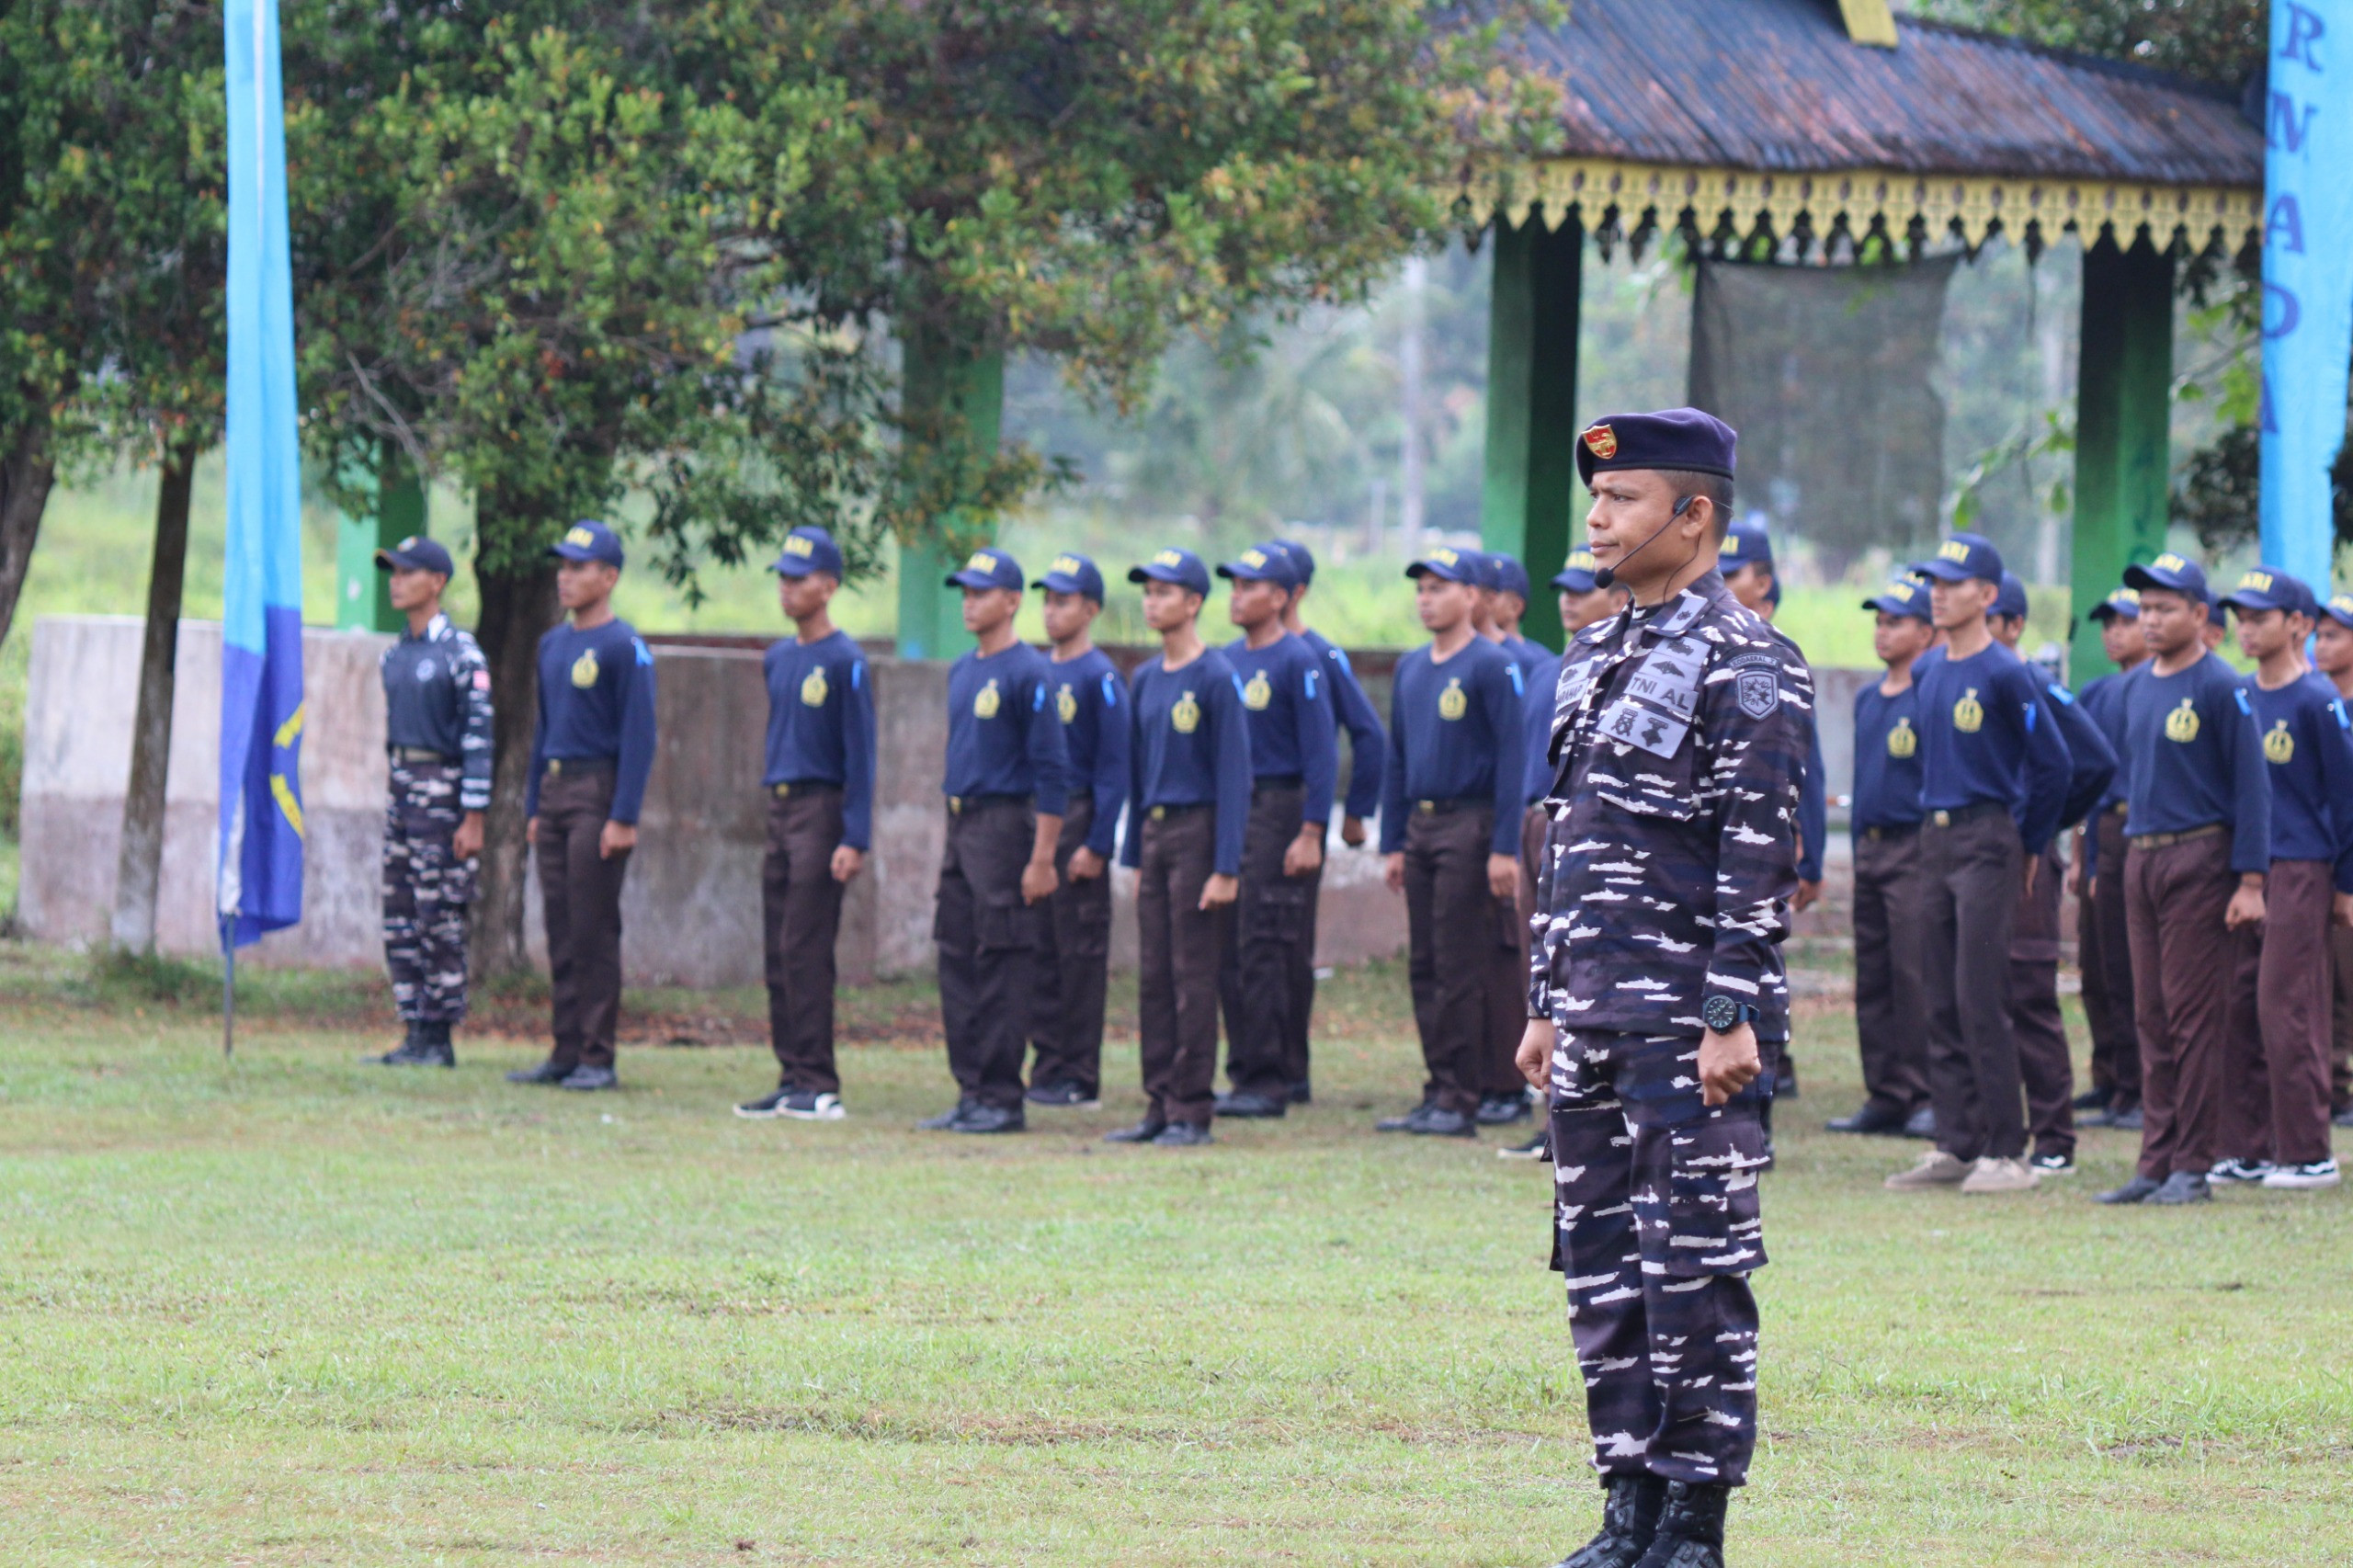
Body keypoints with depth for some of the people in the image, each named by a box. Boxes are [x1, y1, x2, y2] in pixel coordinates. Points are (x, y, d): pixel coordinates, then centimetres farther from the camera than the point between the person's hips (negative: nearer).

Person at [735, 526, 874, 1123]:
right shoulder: (777, 658, 15)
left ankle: (819, 1086, -12)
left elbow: (860, 754, -11)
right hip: (778, 806, 8)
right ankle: (792, 1081, 10)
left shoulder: (845, 661, -9)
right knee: (777, 955, 7)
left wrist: (854, 840, -17)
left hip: (821, 810, -8)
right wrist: (769, 805, 18)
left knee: (806, 950, -12)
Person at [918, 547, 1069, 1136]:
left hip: (1005, 824, -9)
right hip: (960, 824, 9)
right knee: (957, 963, 9)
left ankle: (1002, 1099, -4)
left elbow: (1052, 772, -13)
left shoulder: (1029, 673, -11)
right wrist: (954, 839, 19)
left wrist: (1042, 860, -17)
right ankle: (971, 1093, 14)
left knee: (1002, 966, -6)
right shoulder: (962, 671, 15)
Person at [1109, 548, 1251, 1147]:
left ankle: (1192, 1111, -3)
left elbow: (1234, 776, -12)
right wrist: (1136, 858, 16)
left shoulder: (1217, 678, -9)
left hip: (1199, 832, -7)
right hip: (1154, 832, 7)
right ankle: (1160, 1106, 11)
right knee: (1153, 978, 7)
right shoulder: (1144, 680, 13)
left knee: (1192, 978, -6)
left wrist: (1226, 869, -16)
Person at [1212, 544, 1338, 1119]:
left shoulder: (1298, 662, -9)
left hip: (1275, 810, -8)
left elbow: (1321, 752, -12)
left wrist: (1310, 833, -17)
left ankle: (1268, 1082, -6)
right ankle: (1242, 1072, 13)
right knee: (1228, 954, 7)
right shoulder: (1228, 659, 14)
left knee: (1262, 952, -9)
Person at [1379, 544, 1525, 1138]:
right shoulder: (1411, 668, 15)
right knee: (1425, 968, 8)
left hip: (1470, 827, -8)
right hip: (1420, 827, 8)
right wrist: (1393, 844, 16)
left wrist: (1505, 849, -16)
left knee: (1461, 968, -8)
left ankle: (1462, 1099, -6)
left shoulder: (1492, 666, -8)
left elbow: (1512, 756, -12)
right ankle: (1439, 1093, 14)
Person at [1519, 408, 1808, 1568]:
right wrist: (1545, 1005, 17)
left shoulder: (1746, 667, -9)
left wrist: (1733, 1019, -19)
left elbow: (1759, 855, -14)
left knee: (1694, 1264, -6)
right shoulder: (1592, 661, 16)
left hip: (1689, 1024, -8)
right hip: (1596, 1013, 8)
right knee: (1602, 1266, 9)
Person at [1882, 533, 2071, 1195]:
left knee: (1980, 1001, -10)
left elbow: (2052, 763, -7)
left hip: (1988, 840, -8)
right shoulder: (1927, 671, 12)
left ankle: (2007, 1152, -7)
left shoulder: (2005, 674, -11)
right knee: (1942, 1004, 8)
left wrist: (2028, 843, -1)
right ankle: (1956, 1146, 13)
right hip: (1935, 840, 8)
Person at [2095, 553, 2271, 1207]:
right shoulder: (2135, 687, 14)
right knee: (2152, 1019, 8)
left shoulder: (2220, 688, -8)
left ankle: (2193, 1167, -5)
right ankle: (2156, 1162, 11)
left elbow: (2251, 787, -10)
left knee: (2194, 1017, -7)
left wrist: (2250, 882, -14)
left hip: (2199, 859, -8)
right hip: (2140, 858, 8)